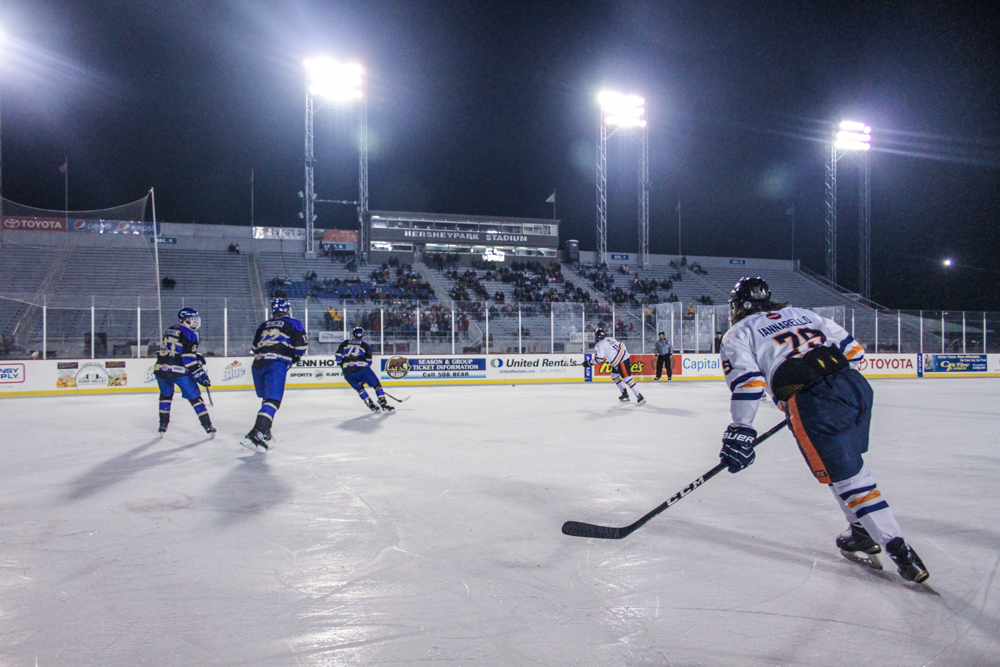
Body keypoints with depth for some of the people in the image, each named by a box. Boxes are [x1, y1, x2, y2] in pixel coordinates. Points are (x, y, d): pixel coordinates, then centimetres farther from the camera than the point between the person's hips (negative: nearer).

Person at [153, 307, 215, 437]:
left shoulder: (169, 330, 19)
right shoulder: (189, 334, -5)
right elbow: (188, 359, -13)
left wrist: (196, 356, 27)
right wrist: (201, 375, -11)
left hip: (161, 368, 6)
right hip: (178, 371, -6)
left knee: (165, 396, 26)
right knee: (195, 397, 3)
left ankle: (163, 426, 25)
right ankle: (208, 427, 3)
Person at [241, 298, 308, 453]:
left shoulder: (264, 325, 25)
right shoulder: (293, 323, 13)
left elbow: (255, 347, 25)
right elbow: (301, 345, 4)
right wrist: (294, 358, 21)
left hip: (258, 364, 5)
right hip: (277, 365, -5)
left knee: (266, 398, 20)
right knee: (272, 400, -13)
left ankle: (265, 434, 22)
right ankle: (256, 434, -29)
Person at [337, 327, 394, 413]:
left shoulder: (344, 343, 20)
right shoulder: (366, 345, 15)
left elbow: (338, 355, 13)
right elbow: (369, 361, 10)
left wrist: (343, 365, 24)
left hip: (347, 371, 3)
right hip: (361, 367, -3)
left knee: (359, 388, 21)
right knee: (377, 385, 7)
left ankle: (371, 405, 14)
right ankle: (383, 404, -1)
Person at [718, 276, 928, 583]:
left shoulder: (738, 335, 13)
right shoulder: (803, 314, 28)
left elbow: (748, 381, -5)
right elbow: (853, 349, 24)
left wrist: (740, 432, -4)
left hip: (813, 402, -6)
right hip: (856, 385, 7)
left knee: (845, 477, 2)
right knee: (852, 465, 26)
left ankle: (900, 551, 0)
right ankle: (863, 532, 35)